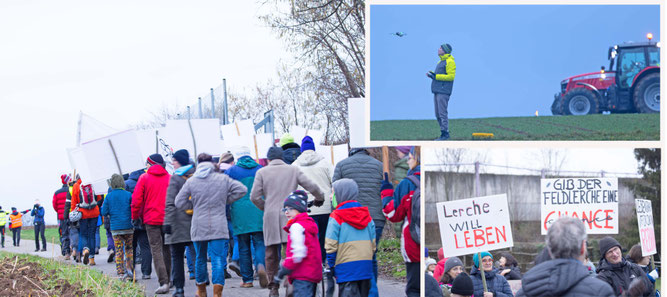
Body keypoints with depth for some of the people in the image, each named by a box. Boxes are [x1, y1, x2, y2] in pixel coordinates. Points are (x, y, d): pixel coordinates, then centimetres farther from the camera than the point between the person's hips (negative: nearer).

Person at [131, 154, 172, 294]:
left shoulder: (144, 178, -2)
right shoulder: (170, 178, 4)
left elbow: (136, 200, -3)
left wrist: (135, 217, 9)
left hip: (151, 219, -3)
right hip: (168, 219, 3)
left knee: (156, 250, -4)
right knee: (167, 250, 14)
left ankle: (163, 283, -13)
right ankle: (168, 279, 18)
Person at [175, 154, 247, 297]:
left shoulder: (191, 181, 3)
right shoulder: (223, 179, 4)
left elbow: (179, 203, 3)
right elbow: (242, 189, 4)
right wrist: (226, 200, 8)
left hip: (198, 227, 2)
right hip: (219, 227, -1)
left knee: (200, 259, 19)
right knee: (218, 261, -5)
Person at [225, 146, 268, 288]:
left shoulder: (231, 171, 3)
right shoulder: (260, 169, 8)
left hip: (240, 212, -1)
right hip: (259, 212, 1)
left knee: (244, 247, 6)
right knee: (259, 243, 3)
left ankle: (247, 279, 7)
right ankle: (261, 265, -27)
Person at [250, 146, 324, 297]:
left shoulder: (262, 172, 6)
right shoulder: (293, 170, 7)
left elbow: (254, 197, -1)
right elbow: (312, 187, 3)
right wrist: (320, 198, 22)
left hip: (271, 216, 0)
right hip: (290, 215, 0)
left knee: (271, 253, 7)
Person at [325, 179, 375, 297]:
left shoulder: (336, 217, -7)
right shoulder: (367, 215, 11)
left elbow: (331, 246, -9)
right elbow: (373, 243, 12)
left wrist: (331, 266, 2)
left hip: (346, 267, -6)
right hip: (366, 265, 6)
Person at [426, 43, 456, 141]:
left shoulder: (450, 62, -10)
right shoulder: (441, 61, 21)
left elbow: (451, 76, -17)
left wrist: (436, 76, -17)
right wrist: (432, 75, 6)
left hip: (444, 92, -10)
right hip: (437, 91, 10)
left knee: (442, 113, -11)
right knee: (438, 114, 9)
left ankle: (445, 134, -8)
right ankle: (443, 133, 13)